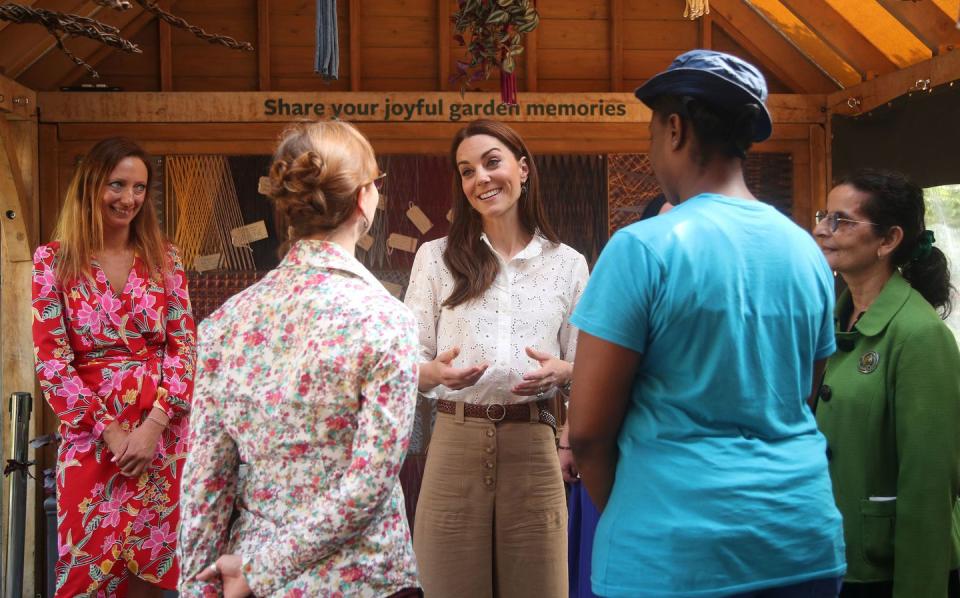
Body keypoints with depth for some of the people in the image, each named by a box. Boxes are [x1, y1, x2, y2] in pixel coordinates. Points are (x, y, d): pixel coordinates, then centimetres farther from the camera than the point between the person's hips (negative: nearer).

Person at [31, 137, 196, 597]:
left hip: (162, 429, 2)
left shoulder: (163, 258, 5)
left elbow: (184, 344, 1)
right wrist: (109, 430, -11)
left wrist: (154, 424, -11)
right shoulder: (54, 260, -1)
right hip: (91, 433, -1)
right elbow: (51, 360, -4)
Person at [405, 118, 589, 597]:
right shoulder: (436, 257, 5)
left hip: (533, 446, 1)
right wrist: (436, 372, -18)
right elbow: (408, 362, 5)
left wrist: (561, 372, -12)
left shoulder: (568, 264, 7)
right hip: (455, 444, -1)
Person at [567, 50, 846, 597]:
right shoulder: (807, 251, 5)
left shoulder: (644, 248, -14)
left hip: (676, 552, -5)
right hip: (807, 543, 6)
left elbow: (588, 429, -12)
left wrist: (623, 513, 4)